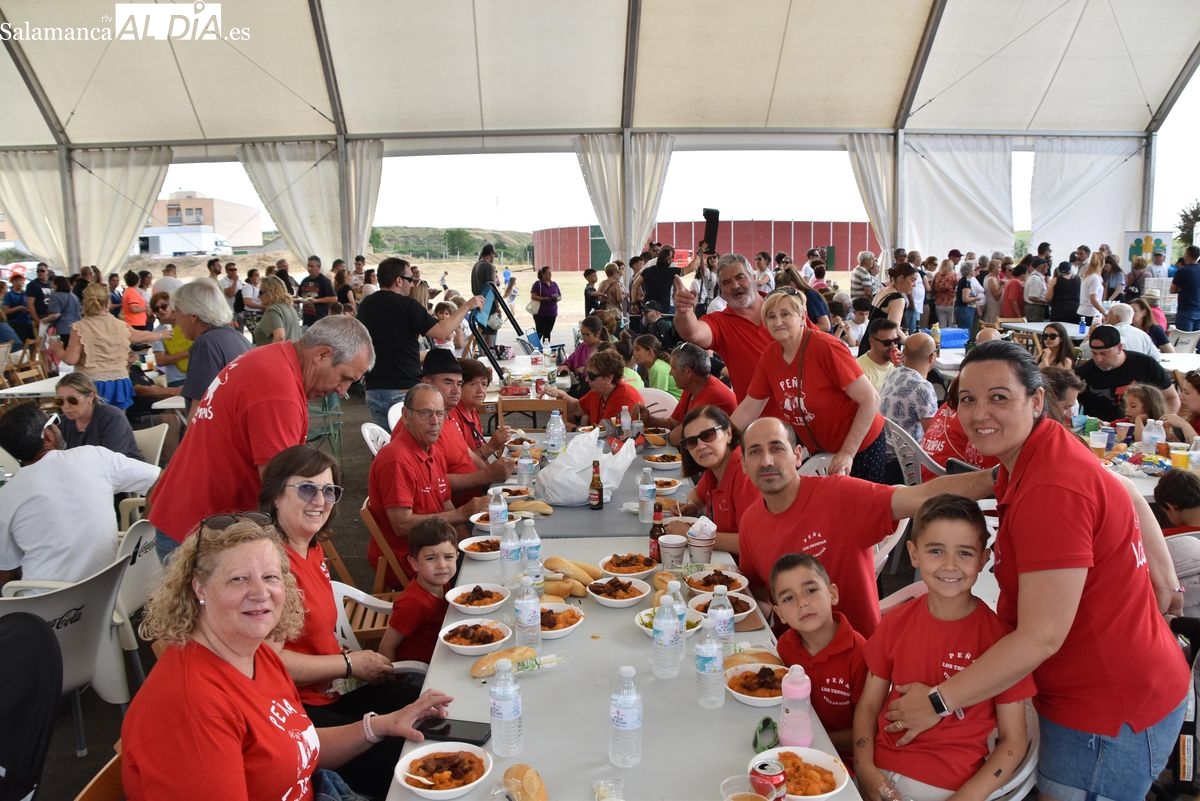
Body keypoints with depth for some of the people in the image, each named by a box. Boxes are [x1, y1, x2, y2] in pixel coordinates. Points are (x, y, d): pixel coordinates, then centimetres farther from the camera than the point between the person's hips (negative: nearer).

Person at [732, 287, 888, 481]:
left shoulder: (826, 347, -23)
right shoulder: (769, 355, -6)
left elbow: (871, 399, -22)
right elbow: (749, 409, 1)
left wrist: (847, 452, -22)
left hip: (861, 448, -5)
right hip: (819, 452, 5)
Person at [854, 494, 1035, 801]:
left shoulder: (999, 638, -9)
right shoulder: (895, 624, 1)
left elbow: (1014, 739, -4)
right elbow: (869, 705, 6)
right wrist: (865, 768, -9)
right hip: (881, 773, 3)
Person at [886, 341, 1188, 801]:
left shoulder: (1050, 490, -30)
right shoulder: (1046, 450, -1)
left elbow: (1041, 637, -29)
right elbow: (1128, 497, 15)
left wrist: (937, 700, -21)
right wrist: (1164, 578, 19)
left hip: (1109, 714, -9)